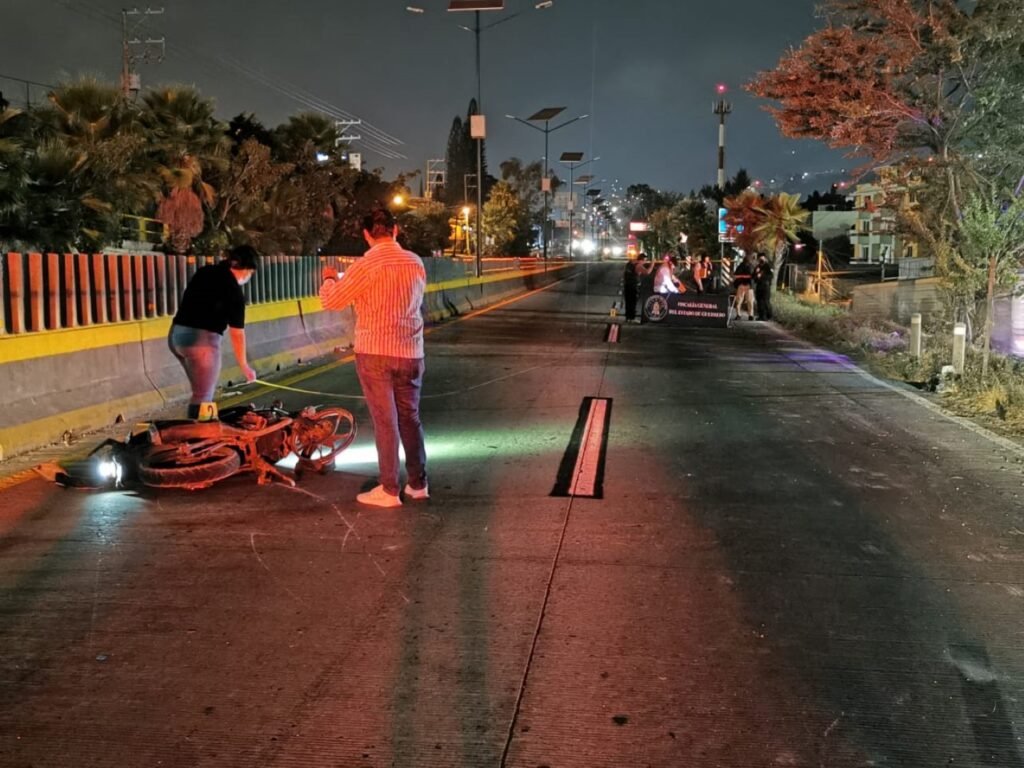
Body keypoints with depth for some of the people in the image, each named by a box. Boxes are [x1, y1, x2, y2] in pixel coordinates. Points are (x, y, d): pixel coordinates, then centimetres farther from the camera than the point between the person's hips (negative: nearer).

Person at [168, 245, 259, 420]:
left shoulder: (204, 272, 11)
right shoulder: (234, 291, -8)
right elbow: (237, 333, -4)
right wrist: (244, 366, 5)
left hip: (176, 334, 8)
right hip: (202, 339, -8)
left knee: (202, 392, 21)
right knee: (203, 397, 2)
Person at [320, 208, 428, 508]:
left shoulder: (367, 264, -12)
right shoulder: (415, 262, 4)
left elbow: (331, 301, -7)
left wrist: (329, 278, 15)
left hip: (375, 352, -4)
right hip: (411, 352, 5)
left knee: (385, 421, 1)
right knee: (410, 418, 15)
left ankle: (389, 490, 6)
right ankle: (418, 483, 21)